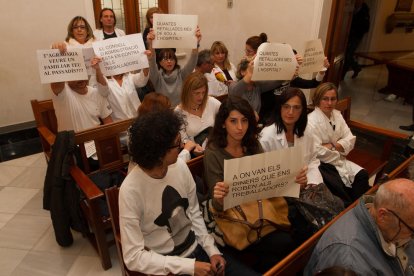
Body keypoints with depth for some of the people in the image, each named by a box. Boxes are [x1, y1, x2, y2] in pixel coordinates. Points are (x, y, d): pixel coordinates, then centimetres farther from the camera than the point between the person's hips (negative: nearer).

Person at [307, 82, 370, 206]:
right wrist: (338, 151, -10)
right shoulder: (312, 121, -18)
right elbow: (317, 152, -24)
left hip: (336, 159, 7)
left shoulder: (337, 114, 5)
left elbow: (350, 140, 2)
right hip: (320, 164, -7)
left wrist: (332, 146, -15)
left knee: (362, 175, -10)